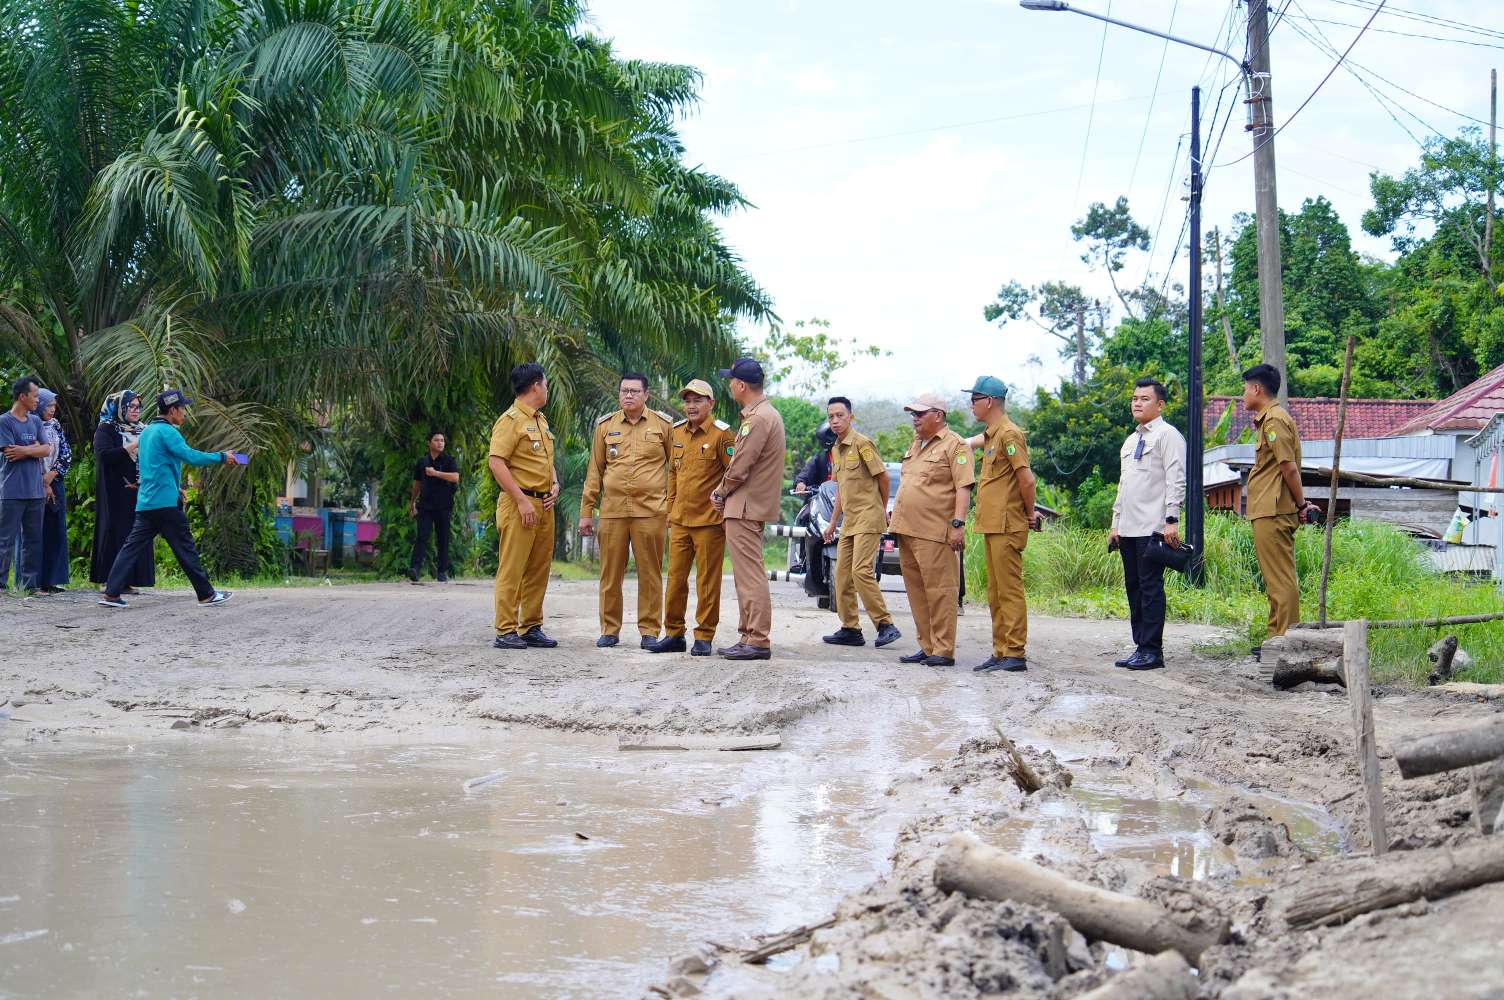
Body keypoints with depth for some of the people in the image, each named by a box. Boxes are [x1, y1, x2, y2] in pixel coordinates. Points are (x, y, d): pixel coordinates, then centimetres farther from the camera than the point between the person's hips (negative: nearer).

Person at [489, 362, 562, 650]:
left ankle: (532, 628, 17)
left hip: (544, 505, 9)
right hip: (519, 504, -9)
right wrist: (522, 500, -21)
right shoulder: (511, 420, -10)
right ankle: (505, 632, -6)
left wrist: (554, 485, 8)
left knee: (539, 570, 10)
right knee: (511, 570, -7)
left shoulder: (541, 420, 19)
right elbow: (496, 462, -18)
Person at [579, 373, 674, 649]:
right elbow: (594, 471, 12)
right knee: (610, 573, 3)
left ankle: (649, 631, 7)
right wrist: (586, 511, 8)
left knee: (650, 574, 0)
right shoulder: (605, 426, 10)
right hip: (612, 510, 2)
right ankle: (609, 629, 12)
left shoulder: (664, 424, 5)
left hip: (651, 511, -2)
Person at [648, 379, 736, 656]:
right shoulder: (676, 432, 12)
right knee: (675, 578, 9)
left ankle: (704, 637, 7)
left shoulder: (722, 435, -8)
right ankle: (673, 634, 17)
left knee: (707, 581, 0)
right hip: (680, 520, 6)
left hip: (709, 521, -6)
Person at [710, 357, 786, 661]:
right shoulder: (767, 413, 17)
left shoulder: (757, 419, -17)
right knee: (747, 575, 15)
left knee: (750, 575, -9)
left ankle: (758, 642, -8)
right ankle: (749, 636, 20)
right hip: (754, 505, 11)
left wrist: (720, 492, -2)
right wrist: (724, 493, 13)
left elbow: (739, 468, -19)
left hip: (746, 507, -11)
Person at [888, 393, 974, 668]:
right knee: (916, 590, 9)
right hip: (907, 530, 9)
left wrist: (958, 524, -21)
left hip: (935, 532, -8)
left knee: (939, 591, -7)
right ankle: (926, 646, 14)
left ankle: (944, 650, -6)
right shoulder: (915, 444, 21)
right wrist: (896, 519, 23)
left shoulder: (954, 446, -5)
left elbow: (963, 487, -13)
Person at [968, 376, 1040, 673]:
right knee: (996, 593, 12)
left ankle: (1015, 654, -5)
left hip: (1006, 526, -10)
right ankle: (1001, 652, 17)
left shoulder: (1008, 434, -13)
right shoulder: (991, 435, 18)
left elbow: (1026, 479, -18)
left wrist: (1029, 513, -8)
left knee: (1009, 590, -7)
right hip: (992, 526, 10)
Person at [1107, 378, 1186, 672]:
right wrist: (1116, 523, 19)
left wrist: (1171, 520, -18)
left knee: (1151, 587, -8)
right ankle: (1140, 647, 12)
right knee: (1133, 587, 8)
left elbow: (1176, 481, -11)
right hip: (1128, 528, 8)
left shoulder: (1167, 435, -4)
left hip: (1152, 528, -8)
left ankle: (1152, 650, -6)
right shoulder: (1130, 441, 21)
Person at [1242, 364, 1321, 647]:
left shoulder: (1274, 420, -13)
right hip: (1270, 514, 11)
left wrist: (1301, 504, -10)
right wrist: (1301, 503, 14)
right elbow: (1287, 468, 21)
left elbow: (1289, 467, -17)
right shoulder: (1268, 419, 20)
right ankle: (1278, 639, 21)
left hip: (1272, 514, -11)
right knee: (1276, 580, 15)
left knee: (1280, 580, -9)